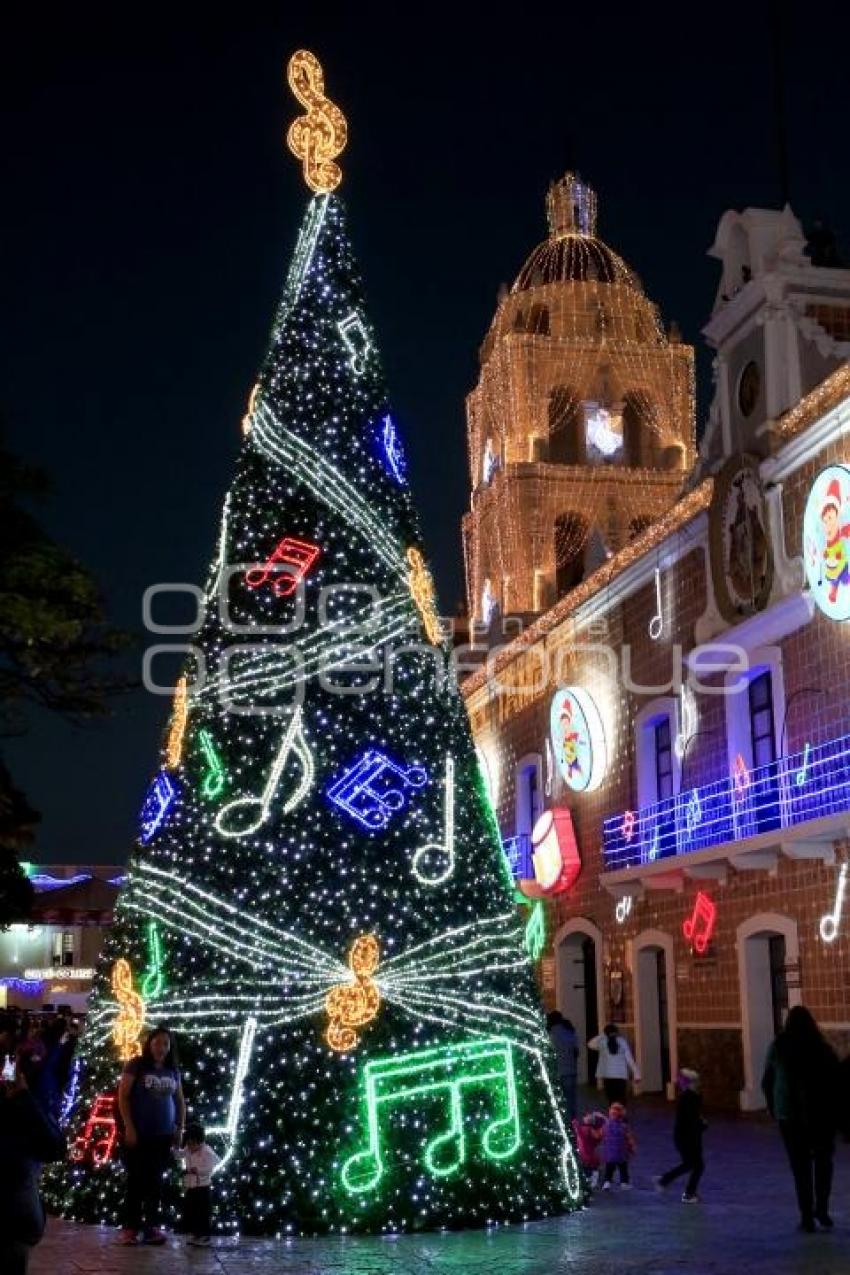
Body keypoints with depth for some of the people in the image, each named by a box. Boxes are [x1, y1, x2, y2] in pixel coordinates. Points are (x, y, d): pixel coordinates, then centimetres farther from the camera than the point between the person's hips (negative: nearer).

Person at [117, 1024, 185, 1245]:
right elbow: (123, 1096, -7)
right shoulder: (136, 1065, -3)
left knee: (156, 1182, 6)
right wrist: (129, 1127, -13)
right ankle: (130, 1228, 1)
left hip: (164, 1136, 4)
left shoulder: (173, 1071, 11)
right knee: (136, 1180, -4)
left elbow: (180, 1102, 18)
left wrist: (180, 1130, 11)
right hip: (139, 1134, -4)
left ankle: (152, 1227, 9)